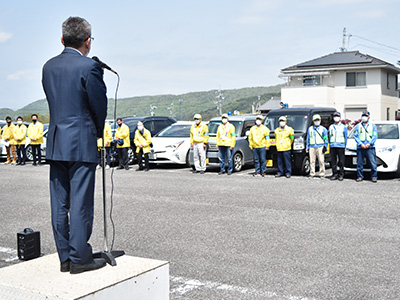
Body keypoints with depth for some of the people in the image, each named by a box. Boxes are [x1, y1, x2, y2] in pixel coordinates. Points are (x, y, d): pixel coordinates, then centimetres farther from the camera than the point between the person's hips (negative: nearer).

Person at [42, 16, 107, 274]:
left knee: (60, 203, 10)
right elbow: (100, 104, -7)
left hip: (56, 144, 7)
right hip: (81, 145, -6)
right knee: (80, 204, 0)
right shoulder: (89, 67, -11)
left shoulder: (49, 67, 9)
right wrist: (98, 133, 13)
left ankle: (65, 257, 19)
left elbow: (53, 100, 12)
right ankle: (79, 259, 6)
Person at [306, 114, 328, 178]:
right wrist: (307, 147, 13)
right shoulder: (310, 129, 18)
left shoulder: (323, 129, 9)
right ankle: (312, 173, 6)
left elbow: (326, 139, 7)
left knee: (321, 161, -6)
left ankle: (322, 173, 0)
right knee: (312, 161, -1)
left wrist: (325, 146, -4)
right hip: (312, 147, 2)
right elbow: (308, 138, 20)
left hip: (320, 147, -2)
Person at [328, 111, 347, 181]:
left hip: (340, 146, -3)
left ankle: (341, 175, 2)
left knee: (341, 161, -3)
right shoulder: (331, 127, 15)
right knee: (333, 161, 2)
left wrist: (345, 146, 4)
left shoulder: (343, 127, 7)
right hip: (332, 146, 3)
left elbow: (345, 137, 9)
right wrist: (330, 145, 12)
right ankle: (334, 174, 9)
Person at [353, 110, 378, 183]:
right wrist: (361, 144, -10)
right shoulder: (358, 126, 13)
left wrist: (369, 144, -10)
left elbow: (375, 136, 5)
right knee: (359, 163, 2)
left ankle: (374, 177, -1)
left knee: (373, 163, -7)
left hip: (370, 147, -1)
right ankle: (360, 176, 10)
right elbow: (356, 136, 4)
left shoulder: (373, 125, 12)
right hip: (360, 148, 1)